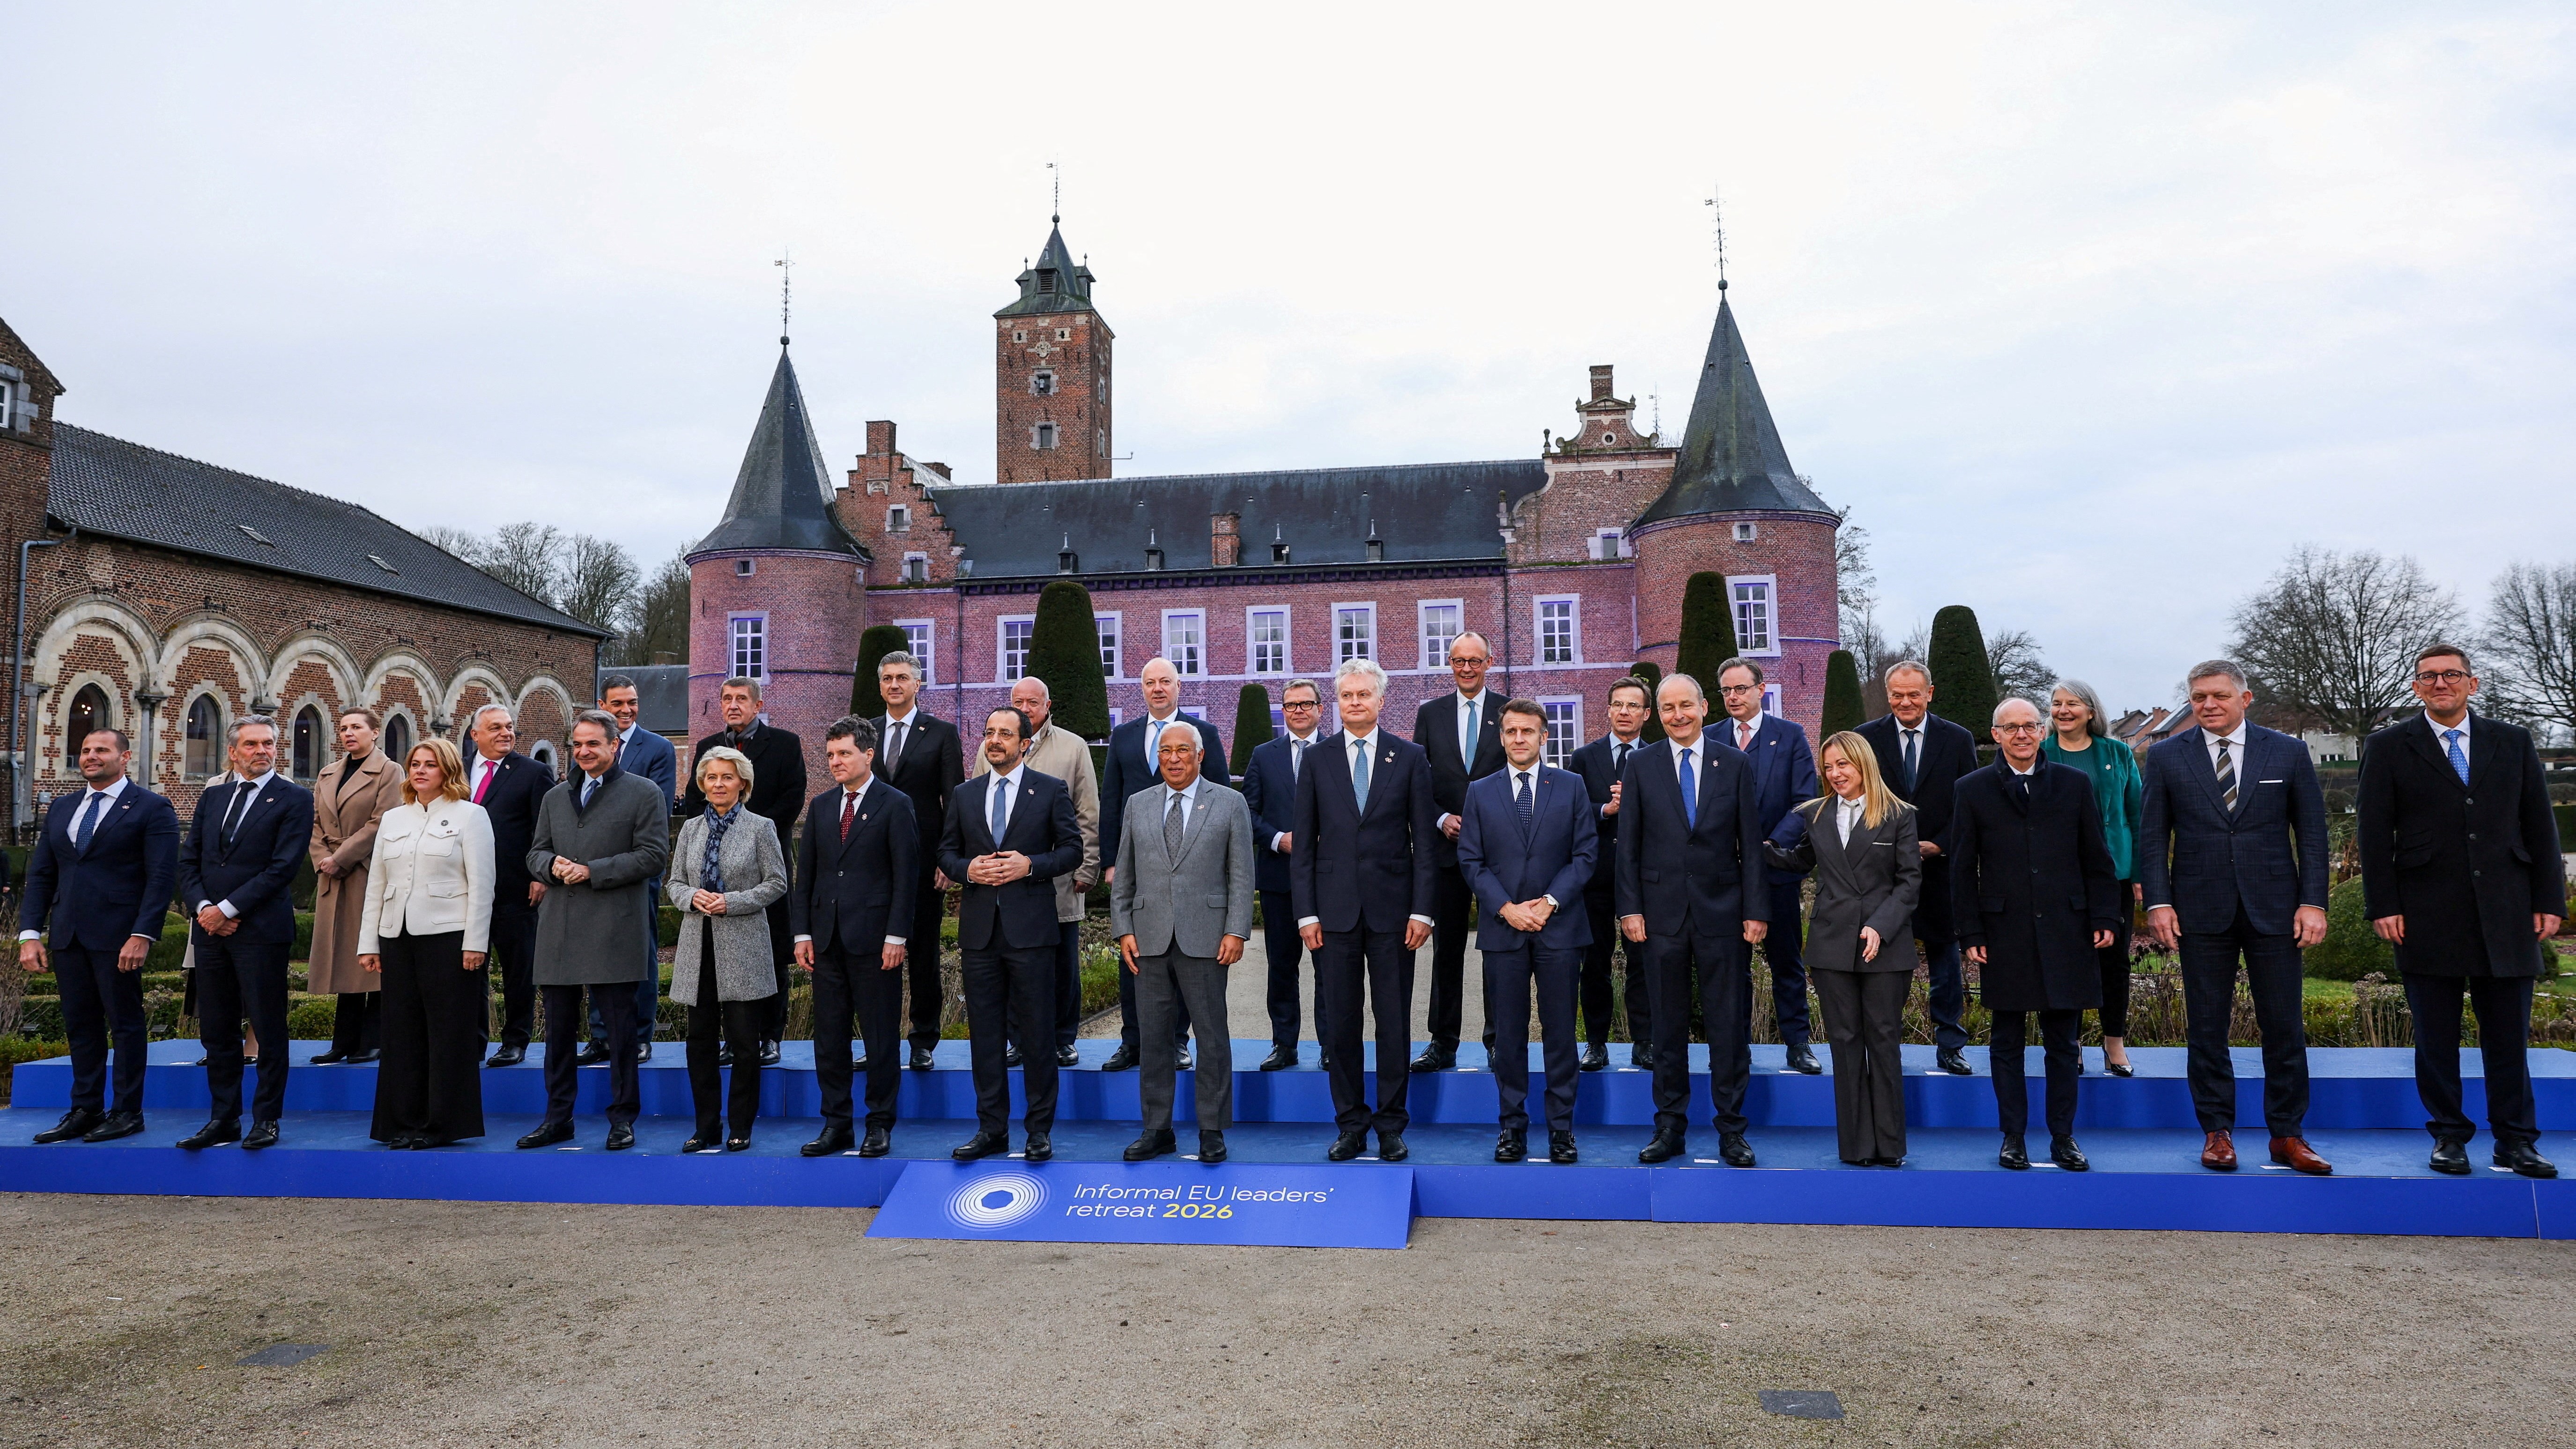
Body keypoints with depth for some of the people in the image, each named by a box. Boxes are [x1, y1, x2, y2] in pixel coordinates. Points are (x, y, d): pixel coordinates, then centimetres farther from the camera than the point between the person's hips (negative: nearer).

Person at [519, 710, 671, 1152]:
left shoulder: (644, 794, 0)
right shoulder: (555, 797, 18)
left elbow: (653, 855, -7)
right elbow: (535, 853, 20)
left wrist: (592, 872, -14)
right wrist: (552, 865, -4)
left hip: (614, 931, -5)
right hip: (558, 931, 5)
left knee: (620, 1029, 0)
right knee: (559, 1029, 11)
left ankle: (622, 1119, 10)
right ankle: (557, 1118, 20)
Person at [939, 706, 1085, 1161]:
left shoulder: (1051, 791, 3)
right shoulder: (964, 795, 13)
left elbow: (1072, 849, 1)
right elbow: (946, 851, 14)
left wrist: (1031, 865, -13)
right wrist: (967, 869, -7)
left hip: (1030, 927, -3)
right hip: (979, 929, 3)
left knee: (1036, 1033, 1)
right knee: (985, 1034, 8)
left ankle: (1040, 1130, 12)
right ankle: (992, 1129, 18)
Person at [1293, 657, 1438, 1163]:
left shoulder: (1410, 758, 4)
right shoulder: (1317, 760, 6)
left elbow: (1423, 839, 2)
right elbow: (1303, 843, 5)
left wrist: (1422, 910, -5)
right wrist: (1306, 912, -2)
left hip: (1391, 908, -1)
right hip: (1335, 909, 1)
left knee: (1394, 1021, 5)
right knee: (1338, 1022, 5)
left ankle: (1391, 1126, 16)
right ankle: (1351, 1125, 17)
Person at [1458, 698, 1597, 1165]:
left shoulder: (1572, 786, 6)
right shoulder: (1480, 793, 8)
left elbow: (1585, 853, 1)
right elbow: (1470, 861, 4)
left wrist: (1550, 901, -10)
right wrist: (1506, 908, -8)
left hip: (1559, 928, -1)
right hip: (1502, 930, 1)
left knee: (1560, 1033, 4)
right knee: (1508, 1035, 4)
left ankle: (1561, 1127, 13)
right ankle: (1512, 1126, 13)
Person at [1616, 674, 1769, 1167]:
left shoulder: (1735, 765, 5)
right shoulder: (1640, 766, 5)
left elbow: (1751, 843, 3)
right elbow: (1629, 844, 4)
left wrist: (1756, 909, -2)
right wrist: (1630, 908, -3)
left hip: (1722, 913, 0)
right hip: (1662, 913, 0)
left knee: (1730, 1026, 4)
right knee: (1668, 1027, 7)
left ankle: (1731, 1131, 15)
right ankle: (1670, 1127, 17)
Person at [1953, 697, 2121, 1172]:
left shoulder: (2074, 784, 8)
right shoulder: (1973, 789, 4)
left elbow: (2097, 860, 9)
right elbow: (1963, 869, 3)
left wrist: (2104, 918, 1)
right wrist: (1971, 933, -2)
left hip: (2064, 932, 1)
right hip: (2004, 934, -1)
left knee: (2063, 1042, 7)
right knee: (2007, 1043, 6)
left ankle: (2063, 1137, 18)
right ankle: (2013, 1137, 16)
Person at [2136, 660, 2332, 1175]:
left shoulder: (2288, 753, 5)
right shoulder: (2166, 757, 4)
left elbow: (2312, 833, 5)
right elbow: (2152, 837, 4)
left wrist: (2313, 902, -3)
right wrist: (2158, 902, -5)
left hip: (2274, 911, 0)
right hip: (2202, 914, 0)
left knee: (2285, 1026, 4)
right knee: (2206, 1029, 5)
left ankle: (2288, 1135, 16)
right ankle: (2217, 1133, 15)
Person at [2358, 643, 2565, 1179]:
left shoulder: (2514, 742, 11)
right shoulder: (2389, 747, 4)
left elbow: (2540, 827, 11)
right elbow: (2374, 834, 1)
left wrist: (2549, 901, 4)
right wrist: (2383, 906, -6)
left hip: (2506, 916, 2)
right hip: (2429, 918, -2)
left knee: (2509, 1038, 6)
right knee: (2436, 1039, 5)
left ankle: (2515, 1142, 15)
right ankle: (2449, 1138, 15)